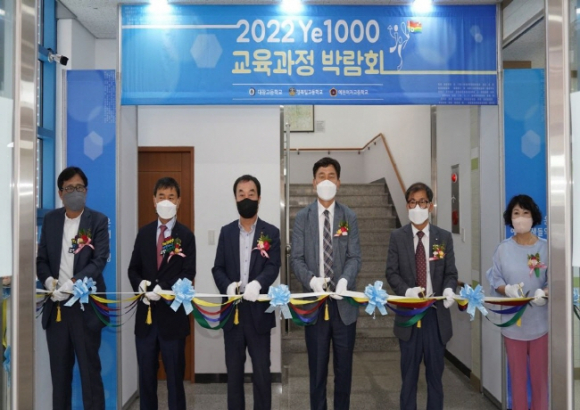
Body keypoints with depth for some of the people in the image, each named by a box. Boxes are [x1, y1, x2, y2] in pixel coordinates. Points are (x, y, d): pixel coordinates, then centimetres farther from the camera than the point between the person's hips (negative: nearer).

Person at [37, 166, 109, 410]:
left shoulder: (98, 220, -2)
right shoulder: (50, 219, 10)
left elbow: (100, 260, -11)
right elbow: (41, 258, 10)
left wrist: (73, 283, -22)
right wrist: (48, 280, -10)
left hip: (85, 304, -4)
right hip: (56, 305, 4)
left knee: (90, 369, 2)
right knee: (59, 369, 12)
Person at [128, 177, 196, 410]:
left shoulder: (185, 235, -3)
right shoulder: (144, 233, 10)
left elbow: (188, 273, -9)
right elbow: (133, 268, 10)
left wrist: (163, 289, -22)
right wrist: (140, 284, -10)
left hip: (172, 313, -4)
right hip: (146, 313, 4)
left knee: (174, 375, 7)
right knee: (146, 374, 12)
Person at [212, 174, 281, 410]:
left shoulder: (271, 232, 1)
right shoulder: (226, 232, 9)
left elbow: (273, 266, -11)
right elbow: (218, 268, 4)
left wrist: (257, 284, -31)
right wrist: (227, 286, -18)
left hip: (258, 311, -2)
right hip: (232, 310, 3)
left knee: (261, 370, 6)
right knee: (234, 369, 13)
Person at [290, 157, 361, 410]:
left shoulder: (349, 217, 4)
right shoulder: (303, 217, 3)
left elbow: (354, 257, -2)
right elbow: (296, 258, 0)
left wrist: (345, 280, -22)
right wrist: (311, 279, -19)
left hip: (343, 301, 1)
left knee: (344, 366, 11)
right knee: (317, 366, 10)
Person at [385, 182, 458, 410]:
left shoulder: (444, 237, 4)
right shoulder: (397, 237, 1)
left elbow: (451, 273, 4)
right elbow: (392, 272, -2)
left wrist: (449, 289, -18)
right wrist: (407, 290, -20)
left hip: (436, 313, 1)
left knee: (435, 370, 12)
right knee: (409, 372, 11)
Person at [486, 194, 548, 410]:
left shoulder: (545, 248, -6)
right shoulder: (503, 249, -4)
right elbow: (495, 280, 1)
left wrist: (544, 292, -22)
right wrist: (508, 289, -19)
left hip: (540, 322, 0)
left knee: (540, 375, 10)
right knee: (517, 376, 12)